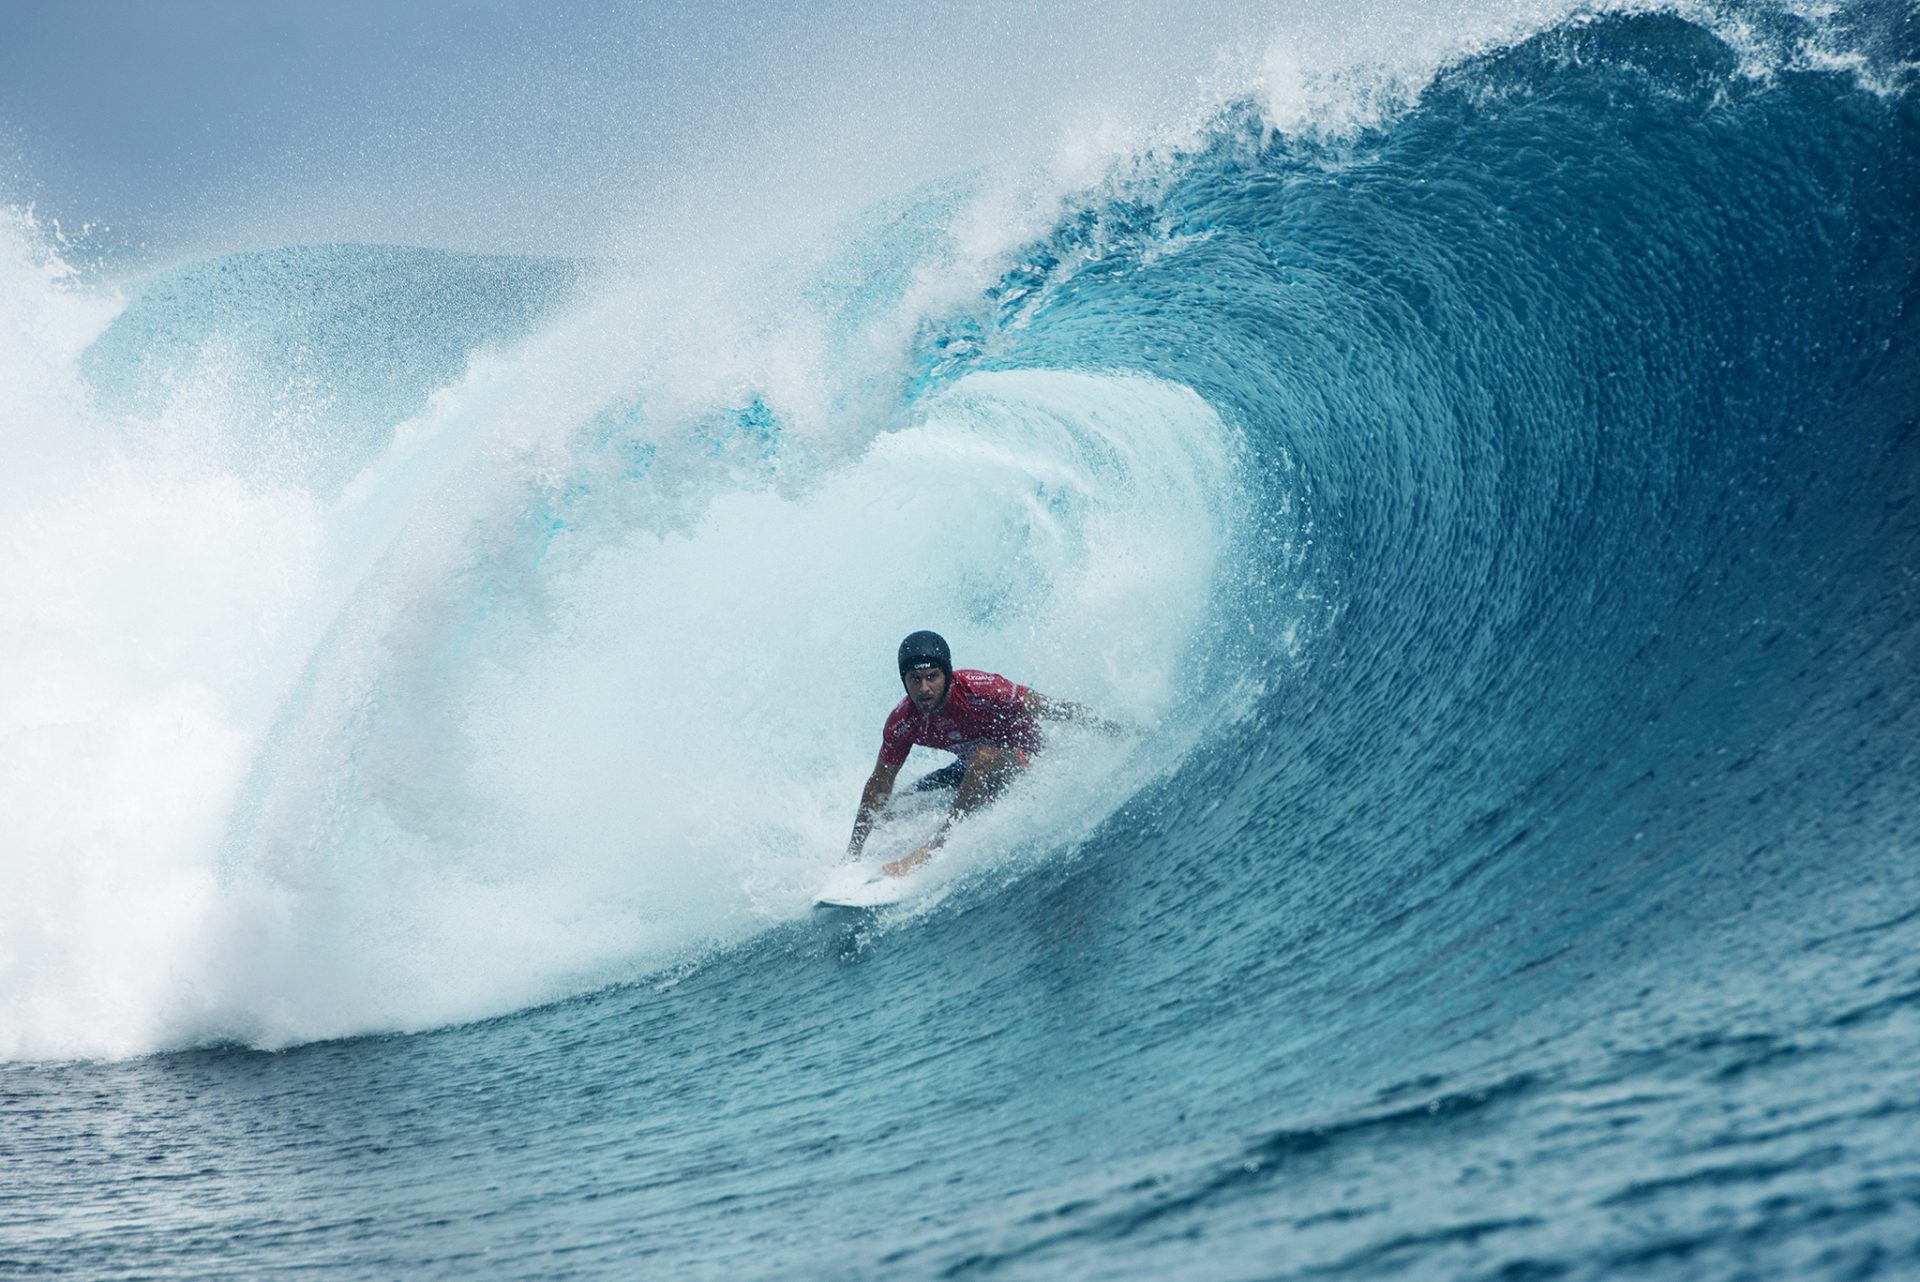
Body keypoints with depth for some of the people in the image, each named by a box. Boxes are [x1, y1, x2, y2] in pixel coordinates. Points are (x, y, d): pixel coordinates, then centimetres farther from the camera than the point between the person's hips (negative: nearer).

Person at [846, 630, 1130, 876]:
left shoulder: (977, 689, -31)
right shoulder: (901, 722, -17)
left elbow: (1048, 708, -22)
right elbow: (880, 784, -6)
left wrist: (1119, 731, -16)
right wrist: (853, 853, -6)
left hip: (1026, 759, -6)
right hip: (977, 770, 6)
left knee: (984, 756, -38)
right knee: (896, 808, 0)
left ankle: (934, 845, -33)